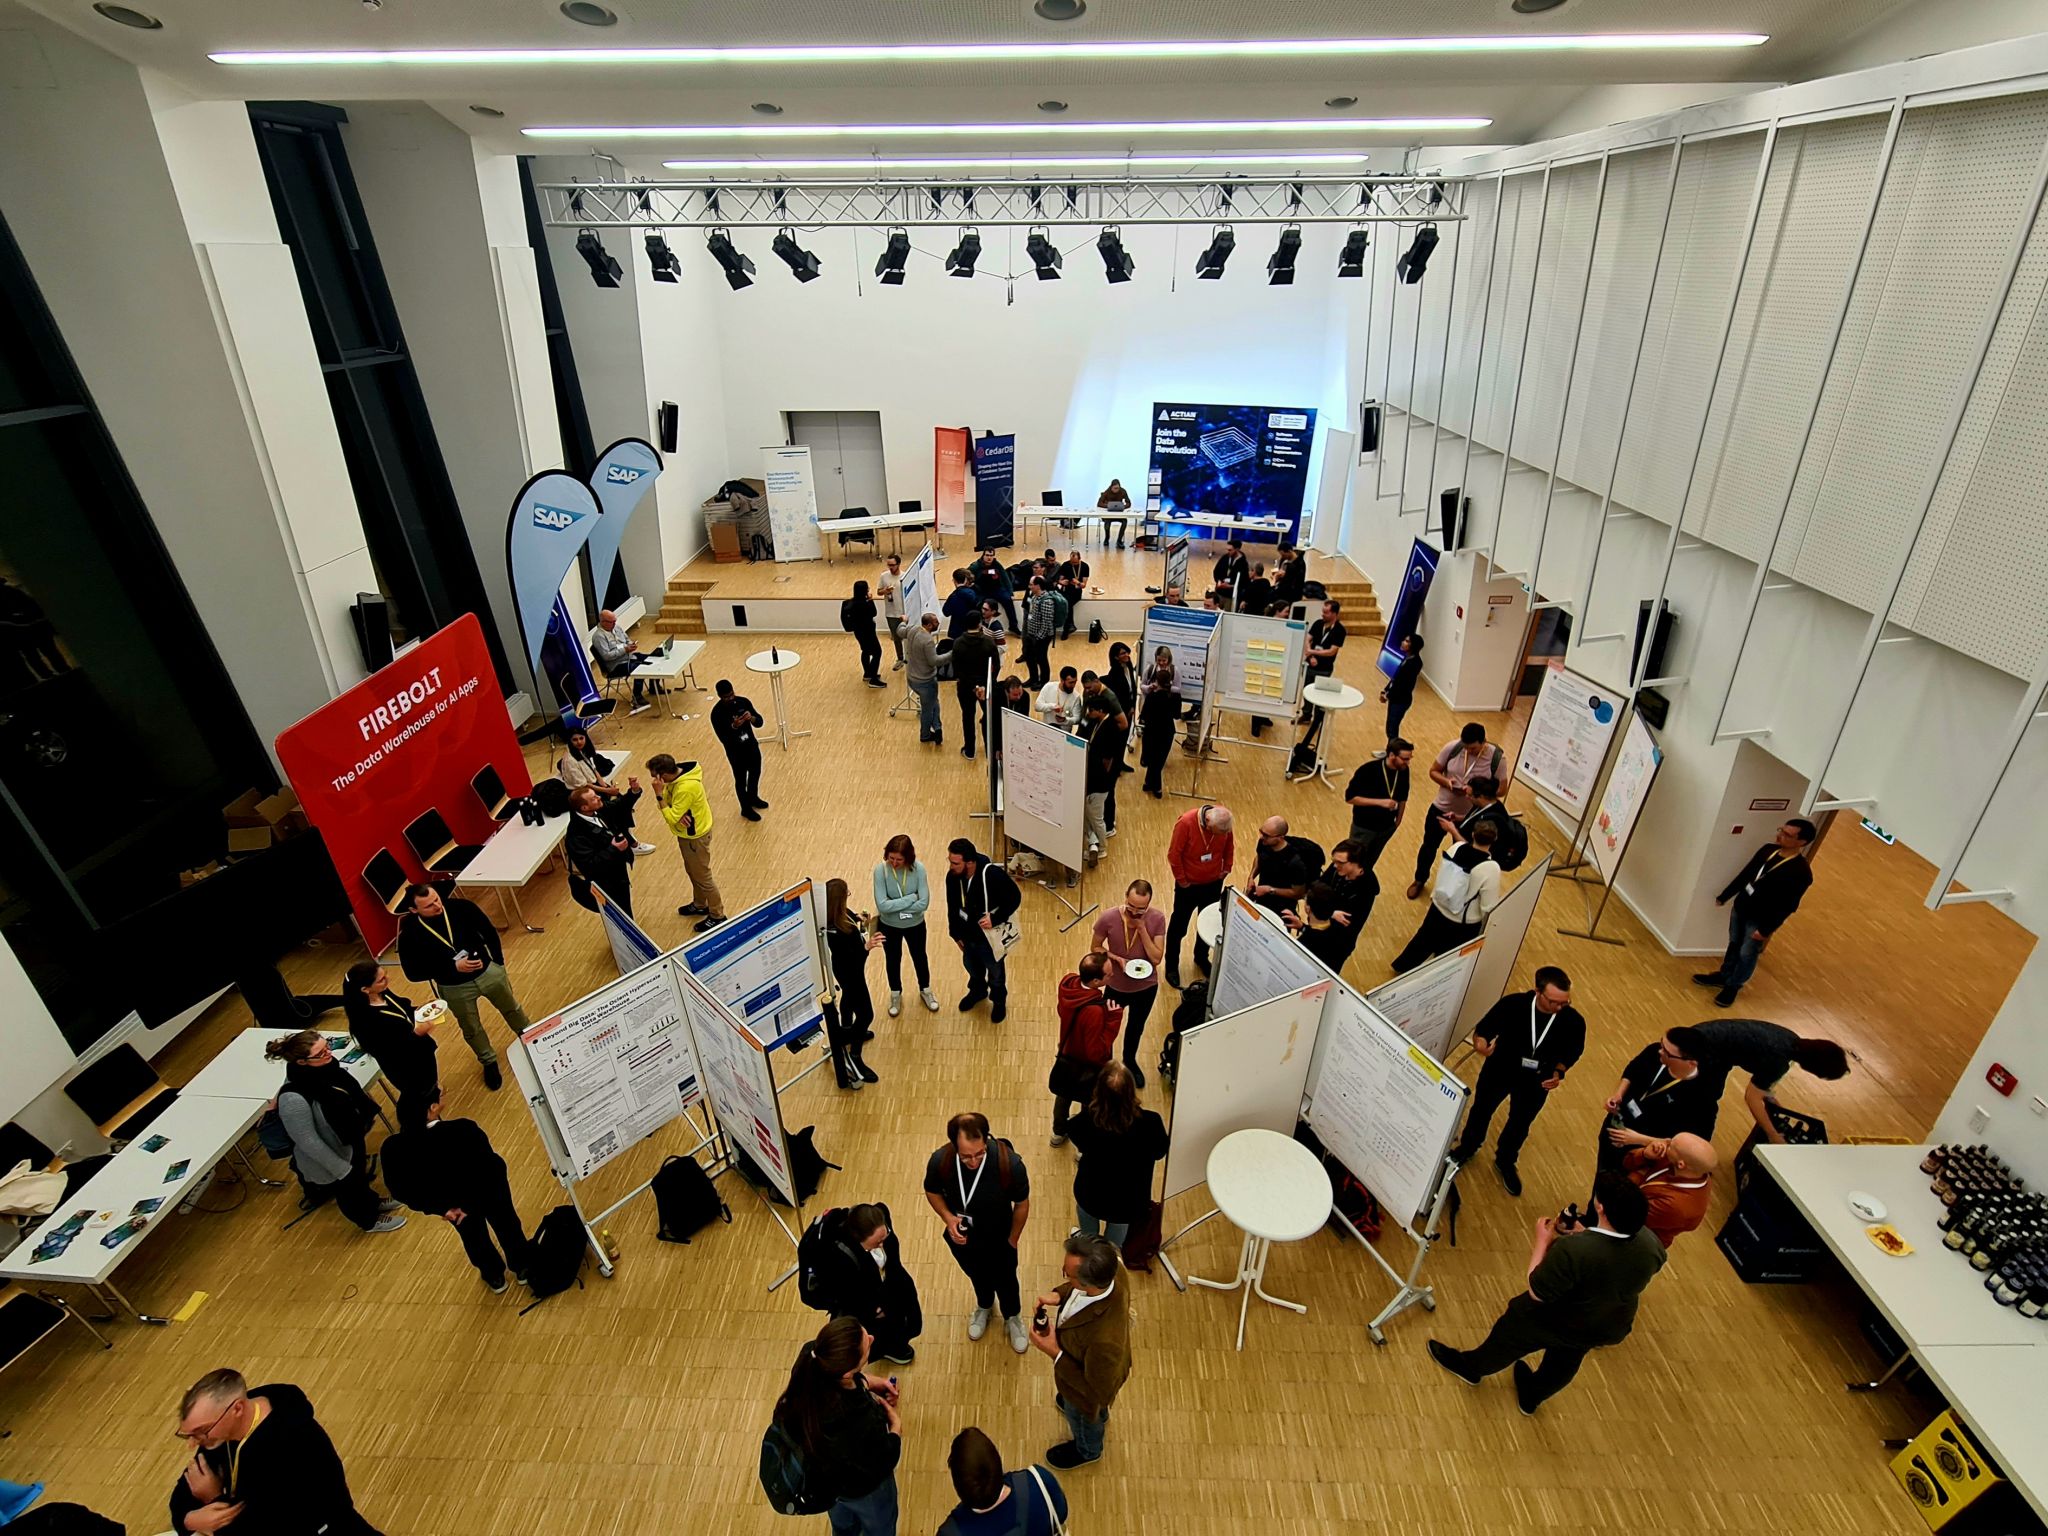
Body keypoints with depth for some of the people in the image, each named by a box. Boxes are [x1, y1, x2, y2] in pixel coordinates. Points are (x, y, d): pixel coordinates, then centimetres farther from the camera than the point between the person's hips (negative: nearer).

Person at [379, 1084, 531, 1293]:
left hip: (450, 1204, 3)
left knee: (472, 1236, 33)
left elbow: (399, 1191, -15)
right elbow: (489, 1168, -28)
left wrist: (438, 1208, -2)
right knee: (505, 1223, 29)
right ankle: (522, 1266, 52)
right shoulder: (464, 1130, -40)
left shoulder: (392, 1149, -31)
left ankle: (494, 1276, 56)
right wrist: (471, 1205, -11)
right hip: (488, 1190, -3)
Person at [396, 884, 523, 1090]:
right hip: (454, 989, -1)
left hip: (488, 972, 1)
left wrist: (499, 965, -3)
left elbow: (490, 934, -6)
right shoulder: (409, 935, -24)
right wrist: (454, 967, -28)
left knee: (512, 1009, 24)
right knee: (472, 1030, 22)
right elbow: (413, 973, -18)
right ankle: (489, 1062, 48)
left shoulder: (462, 907, -21)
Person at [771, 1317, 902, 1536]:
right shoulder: (860, 1425, -49)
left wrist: (869, 1381, -14)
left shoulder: (812, 1355, -35)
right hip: (862, 1488, -5)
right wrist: (896, 1427, -8)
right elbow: (882, 1464, -25)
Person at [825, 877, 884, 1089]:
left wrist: (857, 918, -7)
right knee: (865, 1014, 4)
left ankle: (847, 1032, 60)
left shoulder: (828, 916, -17)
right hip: (850, 973, -9)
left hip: (844, 969, 9)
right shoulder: (837, 933, -42)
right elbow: (852, 963, -35)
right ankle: (853, 1058, 19)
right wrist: (867, 947, -49)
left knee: (848, 997, 34)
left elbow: (845, 913, 9)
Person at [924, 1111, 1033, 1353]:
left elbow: (1022, 1204, -17)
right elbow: (932, 1192, -9)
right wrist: (948, 1217, -25)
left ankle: (1013, 1317, 59)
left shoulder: (1010, 1164, -38)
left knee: (1005, 1281, 26)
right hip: (961, 1238, 2)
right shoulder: (939, 1161, -33)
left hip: (999, 1240, -2)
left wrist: (1013, 1240, -4)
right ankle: (984, 1306, 65)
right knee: (976, 1277, 32)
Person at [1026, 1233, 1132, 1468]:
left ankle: (1087, 1450, 64)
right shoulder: (1111, 1270, -33)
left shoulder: (1104, 1339, -51)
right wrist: (1058, 1294, -22)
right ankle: (1089, 1413, 72)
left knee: (1082, 1419, 32)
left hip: (1088, 1387, -5)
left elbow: (1098, 1393, -30)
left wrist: (1054, 1353, -28)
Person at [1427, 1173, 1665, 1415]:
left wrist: (1542, 1241, -17)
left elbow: (1536, 1292, -26)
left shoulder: (1572, 1249, -42)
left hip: (1557, 1322, -5)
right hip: (1612, 1328, 5)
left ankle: (1470, 1367, 52)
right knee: (1565, 1362, 33)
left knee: (1510, 1337, 25)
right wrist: (1586, 1236, -1)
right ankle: (1531, 1396, 60)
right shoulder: (1651, 1243, -25)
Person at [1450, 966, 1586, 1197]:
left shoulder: (1574, 1021, -26)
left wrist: (1559, 1072, -20)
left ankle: (1505, 1161, 54)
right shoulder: (1512, 1004, -31)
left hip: (1536, 1083, 1)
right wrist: (1480, 1043, -40)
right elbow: (1483, 1029, -18)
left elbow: (1572, 1052, -4)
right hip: (1498, 1071, -1)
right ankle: (1467, 1148, 53)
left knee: (1520, 1124, 24)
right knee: (1481, 1111, 23)